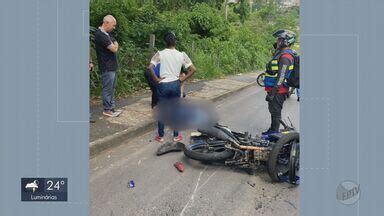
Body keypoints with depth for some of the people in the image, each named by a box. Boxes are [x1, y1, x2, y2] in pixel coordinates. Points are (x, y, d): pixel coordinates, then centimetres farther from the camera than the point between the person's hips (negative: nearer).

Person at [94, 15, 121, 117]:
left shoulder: (107, 34, 14)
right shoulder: (100, 35, -18)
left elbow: (115, 44, 16)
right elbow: (114, 49, -19)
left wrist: (114, 45, -3)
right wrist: (115, 45, 0)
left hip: (112, 66, 10)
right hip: (107, 67, -10)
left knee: (112, 88, 15)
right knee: (108, 89, -1)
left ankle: (112, 107, 24)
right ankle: (107, 109, 9)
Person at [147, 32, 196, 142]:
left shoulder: (160, 54, -7)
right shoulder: (181, 55, -2)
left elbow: (149, 67, -17)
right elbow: (193, 69, -4)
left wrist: (156, 79, -7)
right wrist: (182, 79, 2)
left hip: (163, 85, -1)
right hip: (175, 84, 2)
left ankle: (160, 136, 19)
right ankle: (176, 136, 21)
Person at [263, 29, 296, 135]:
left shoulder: (285, 57, -21)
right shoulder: (281, 53, 13)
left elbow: (281, 77, -26)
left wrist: (272, 93, -25)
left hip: (278, 91, -10)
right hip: (276, 89, 10)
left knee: (275, 111, 0)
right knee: (273, 110, 20)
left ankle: (274, 133, 12)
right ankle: (272, 129, 34)